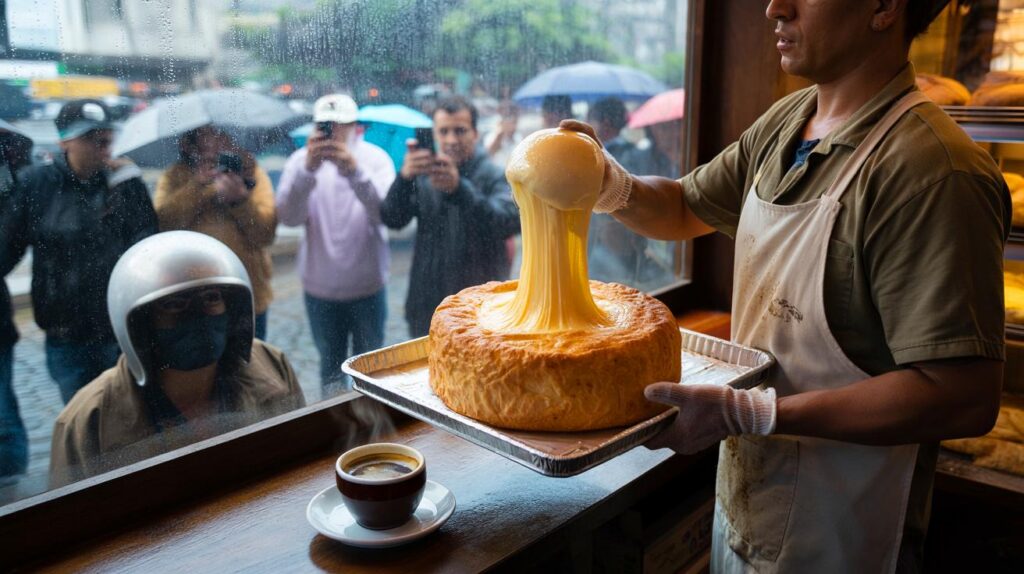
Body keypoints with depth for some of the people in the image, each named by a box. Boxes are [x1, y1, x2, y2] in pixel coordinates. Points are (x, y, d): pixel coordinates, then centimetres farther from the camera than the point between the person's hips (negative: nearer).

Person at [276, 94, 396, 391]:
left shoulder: (376, 158, -6)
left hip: (368, 286, -1)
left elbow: (385, 213, -22)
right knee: (330, 365, 16)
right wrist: (308, 169, -33)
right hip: (320, 287, 1)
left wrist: (355, 171, -36)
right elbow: (288, 216, -19)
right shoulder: (301, 160, -4)